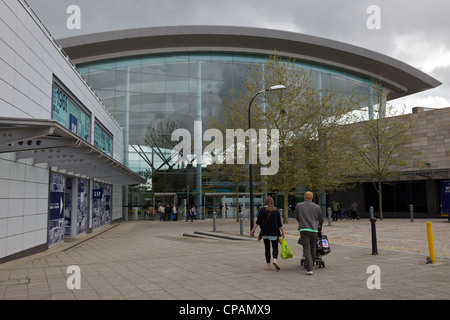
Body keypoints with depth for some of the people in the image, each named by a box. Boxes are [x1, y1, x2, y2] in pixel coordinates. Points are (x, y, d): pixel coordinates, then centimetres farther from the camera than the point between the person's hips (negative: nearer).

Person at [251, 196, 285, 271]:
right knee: (275, 247, 8)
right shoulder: (276, 211, 1)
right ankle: (275, 260, -19)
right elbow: (279, 223, 2)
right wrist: (282, 231, 10)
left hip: (265, 232, 0)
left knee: (267, 248, 7)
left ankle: (268, 265, 6)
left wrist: (253, 229, 3)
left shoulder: (262, 210, -1)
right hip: (274, 232, 0)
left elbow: (258, 221, -3)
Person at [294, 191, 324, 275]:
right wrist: (319, 225, 42)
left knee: (306, 249, -3)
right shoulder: (317, 207, 7)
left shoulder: (298, 206, 5)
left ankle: (309, 269, -11)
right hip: (314, 229, 1)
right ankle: (311, 264, 30)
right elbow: (321, 219, 18)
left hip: (303, 229, -1)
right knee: (313, 248, 18)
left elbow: (296, 216, 21)